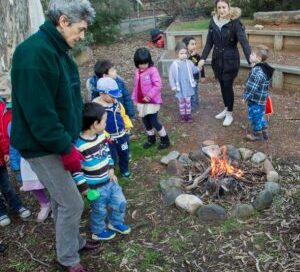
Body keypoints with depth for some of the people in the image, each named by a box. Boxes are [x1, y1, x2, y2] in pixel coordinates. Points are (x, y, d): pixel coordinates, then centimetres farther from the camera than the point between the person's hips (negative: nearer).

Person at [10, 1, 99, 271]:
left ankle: (74, 242, 39)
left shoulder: (58, 51, 8)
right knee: (72, 203, 0)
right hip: (43, 147, -9)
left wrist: (69, 141, 9)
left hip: (58, 142, 9)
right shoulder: (34, 52, -24)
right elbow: (39, 112, -28)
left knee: (62, 198, 21)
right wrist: (66, 149, -21)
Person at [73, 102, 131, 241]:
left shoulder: (101, 136, -4)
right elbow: (75, 169, -22)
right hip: (96, 187, -7)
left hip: (109, 180, 7)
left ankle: (115, 223, 48)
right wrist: (83, 187, -18)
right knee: (100, 211, 15)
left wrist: (111, 169, 1)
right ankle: (98, 232, 43)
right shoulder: (79, 146, -28)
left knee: (120, 203, 20)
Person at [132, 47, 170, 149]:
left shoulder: (152, 70, -16)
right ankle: (151, 139, 37)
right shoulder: (137, 72, 6)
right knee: (146, 121, 17)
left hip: (152, 101, -7)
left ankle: (165, 140, 17)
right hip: (141, 102, 7)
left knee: (154, 122, -2)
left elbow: (158, 85, -21)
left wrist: (149, 96, -24)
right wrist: (134, 98, 11)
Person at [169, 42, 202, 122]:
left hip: (188, 87, 2)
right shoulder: (174, 64, -12)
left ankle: (188, 114, 28)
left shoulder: (189, 63, -5)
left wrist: (199, 69, -12)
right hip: (180, 87, -2)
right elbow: (171, 76, -7)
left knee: (188, 101, 13)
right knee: (181, 102, 13)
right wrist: (173, 86, -8)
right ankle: (183, 115, 27)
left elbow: (194, 70, 9)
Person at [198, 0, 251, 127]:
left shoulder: (235, 22, -15)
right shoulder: (213, 22, 0)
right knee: (222, 85, 15)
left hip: (230, 60, -5)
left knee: (228, 86, -1)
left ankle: (230, 114, 14)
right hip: (217, 60, 5)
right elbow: (209, 42, 4)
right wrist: (203, 58, -4)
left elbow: (244, 41, -23)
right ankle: (226, 109, 33)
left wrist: (250, 60, -35)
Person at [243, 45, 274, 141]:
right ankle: (264, 132, 32)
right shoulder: (265, 69, 6)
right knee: (260, 115, 21)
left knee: (255, 116, 6)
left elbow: (252, 87, -26)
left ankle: (257, 134, 19)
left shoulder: (256, 71, -26)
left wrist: (246, 97, -16)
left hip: (255, 100, -9)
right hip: (262, 99, 9)